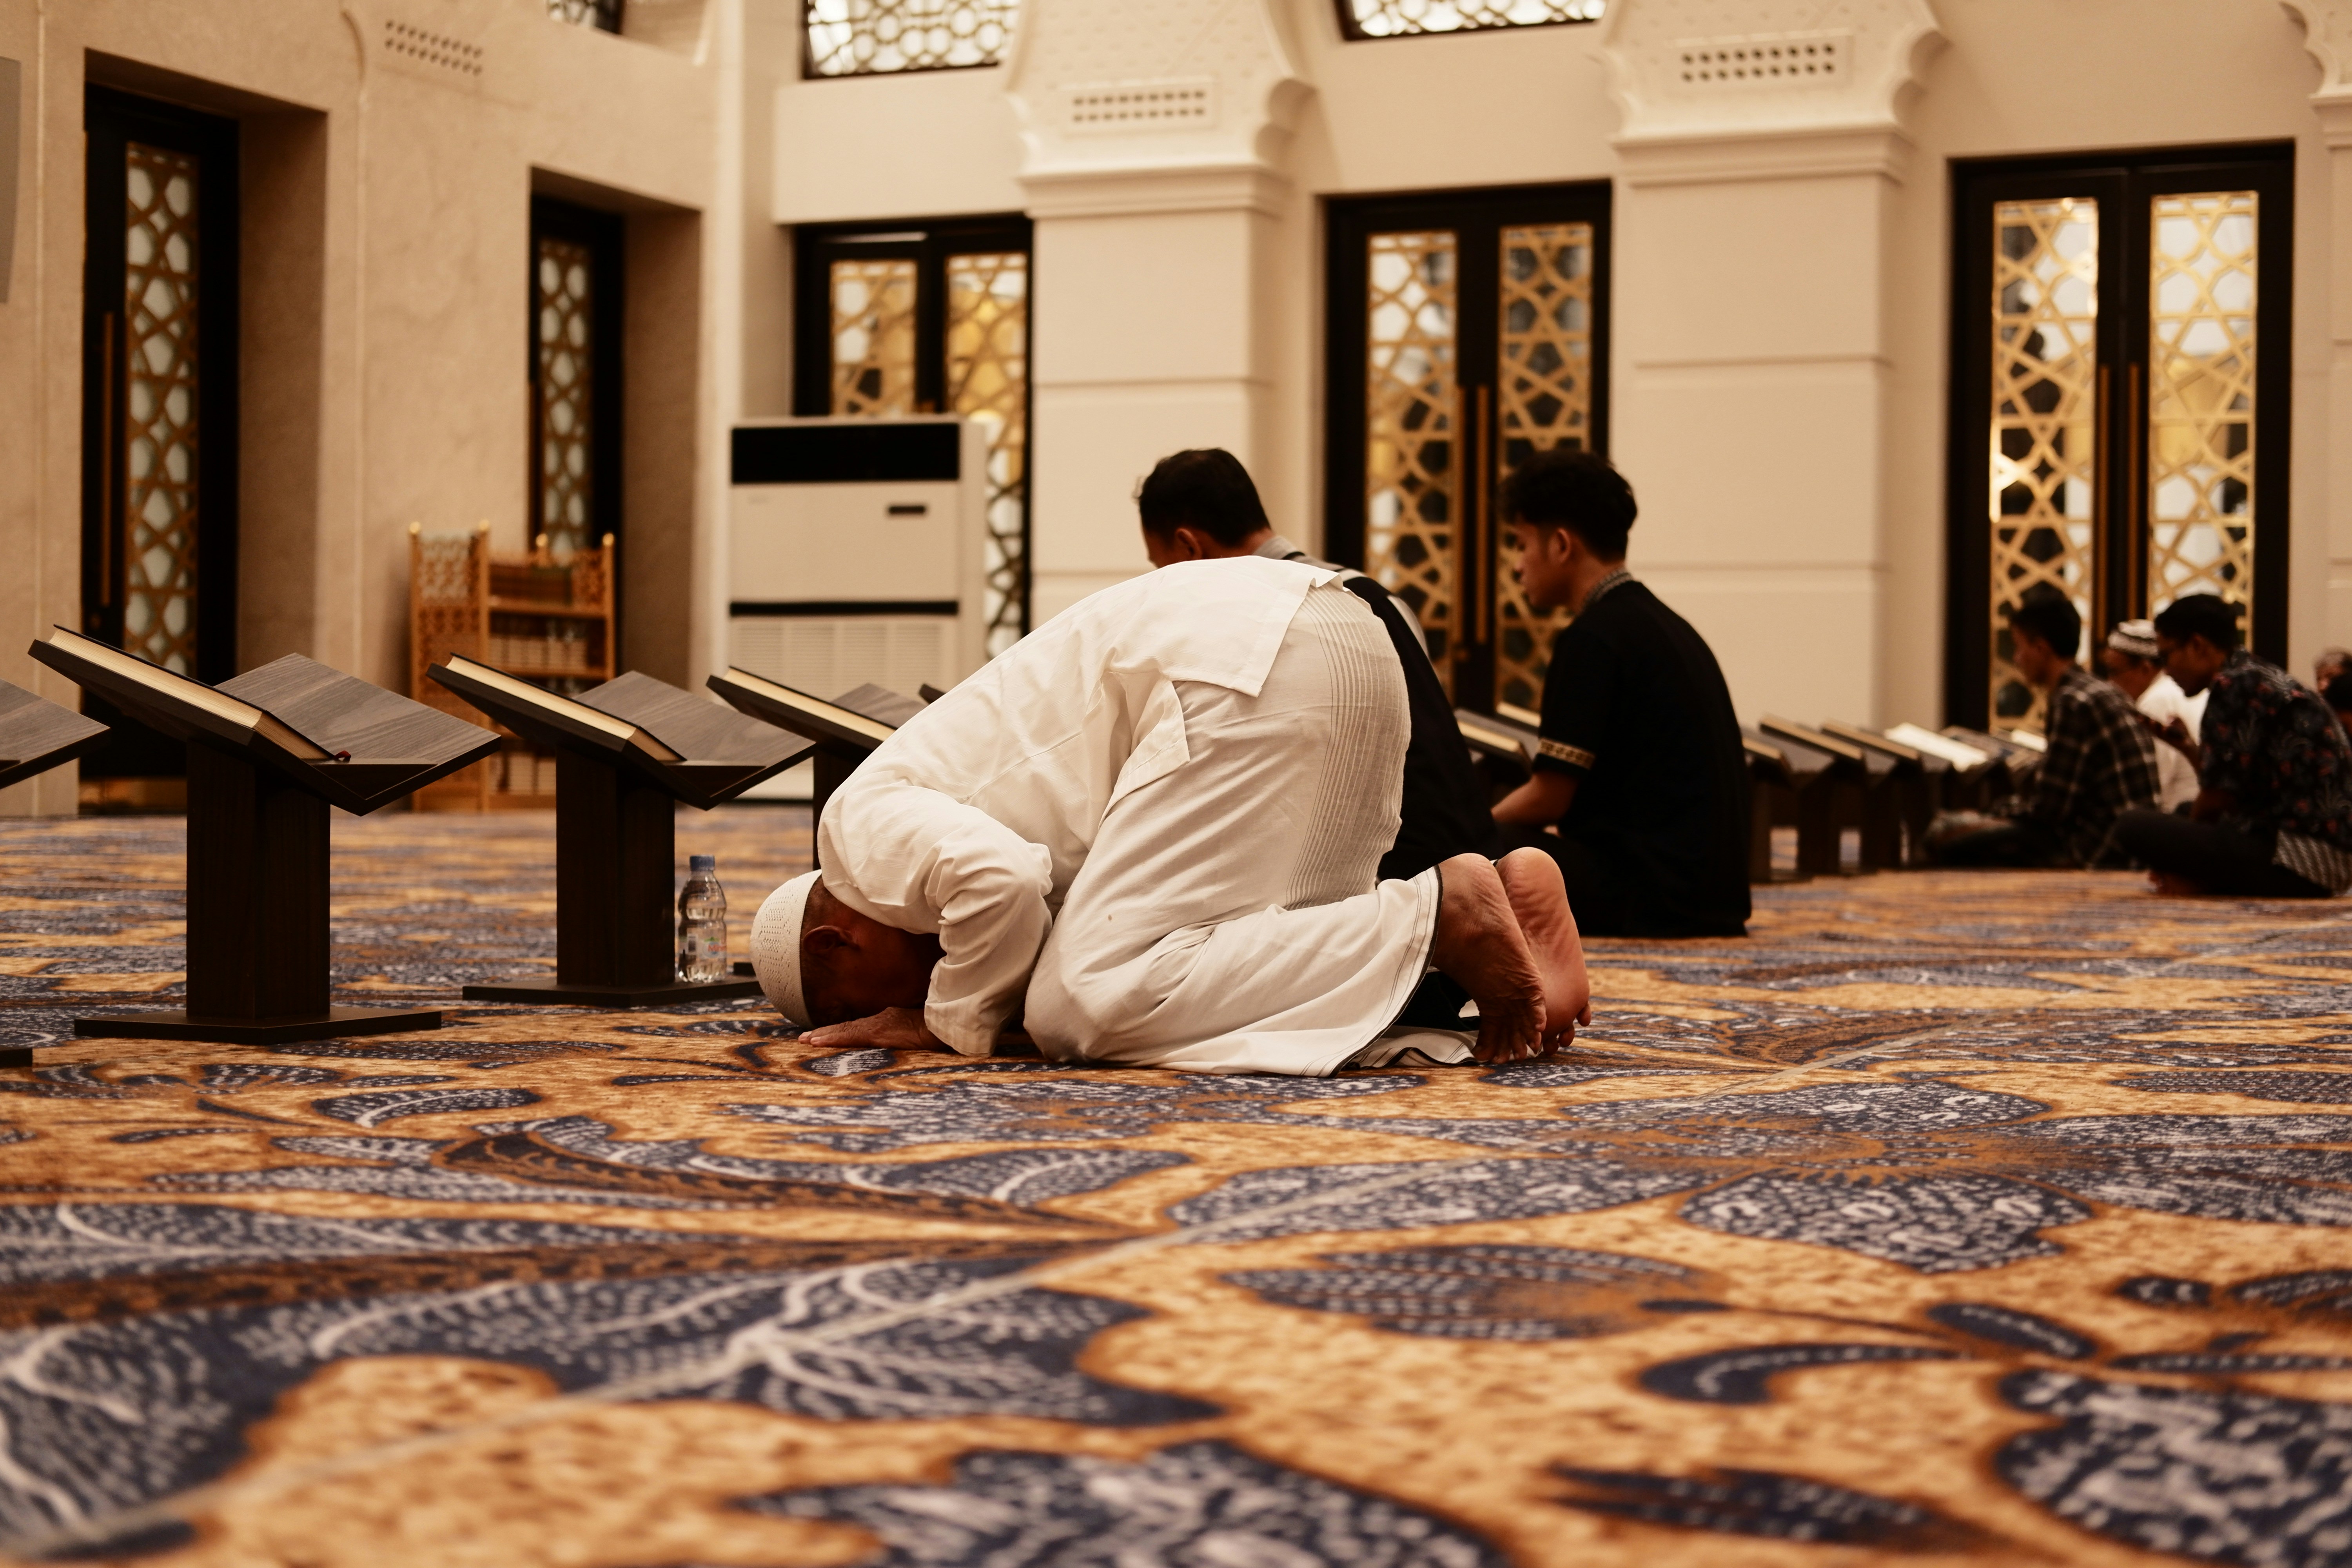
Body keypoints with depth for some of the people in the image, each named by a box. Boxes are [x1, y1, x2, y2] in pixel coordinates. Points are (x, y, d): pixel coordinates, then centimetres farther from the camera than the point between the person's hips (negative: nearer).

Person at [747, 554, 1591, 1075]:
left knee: (1086, 1007, -12)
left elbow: (999, 877, -20)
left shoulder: (862, 828, 1)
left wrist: (955, 1020, -2)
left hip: (1245, 664, -10)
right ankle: (1502, 892, 0)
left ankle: (1437, 918, -16)